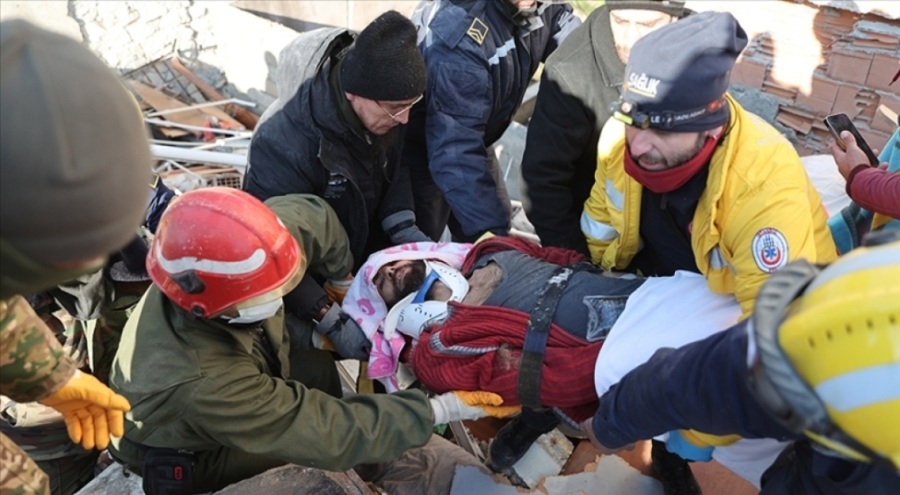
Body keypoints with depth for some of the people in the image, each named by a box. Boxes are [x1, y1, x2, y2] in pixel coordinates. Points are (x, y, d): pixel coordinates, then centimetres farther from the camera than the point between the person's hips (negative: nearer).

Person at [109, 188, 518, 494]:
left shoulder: (231, 260, -30)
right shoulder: (201, 385, -45)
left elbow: (312, 215, -10)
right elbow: (331, 434, -38)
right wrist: (442, 409, -35)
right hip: (193, 460, -5)